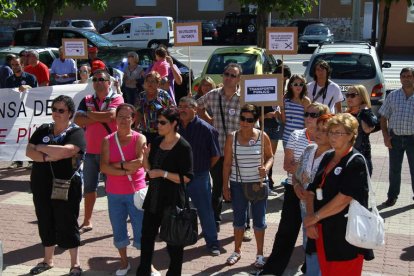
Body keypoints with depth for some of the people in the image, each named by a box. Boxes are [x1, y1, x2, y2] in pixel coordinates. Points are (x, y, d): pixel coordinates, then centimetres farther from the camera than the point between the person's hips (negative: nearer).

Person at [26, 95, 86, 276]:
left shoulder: (76, 132, -8)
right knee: (45, 223, 15)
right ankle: (48, 260, 32)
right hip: (41, 186, 5)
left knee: (67, 225, 2)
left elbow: (65, 151, -25)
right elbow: (29, 151, 0)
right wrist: (47, 158, -18)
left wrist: (41, 148, -12)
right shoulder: (43, 130, 9)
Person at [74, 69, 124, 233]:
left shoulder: (116, 98, -3)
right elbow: (78, 120, -4)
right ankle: (87, 221, 24)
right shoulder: (87, 100, 10)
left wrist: (89, 114, -7)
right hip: (91, 151, 5)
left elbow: (110, 115, -21)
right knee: (89, 187, 12)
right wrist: (100, 118, -13)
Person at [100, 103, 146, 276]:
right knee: (118, 230, 13)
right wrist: (126, 170, -18)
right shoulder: (108, 140, 1)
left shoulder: (139, 138, -4)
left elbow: (140, 162, -20)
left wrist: (118, 165, -13)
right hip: (114, 194, 3)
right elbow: (103, 167, -11)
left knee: (140, 229, 2)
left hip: (135, 192, -3)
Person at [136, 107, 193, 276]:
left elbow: (186, 178, -17)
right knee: (146, 236, 15)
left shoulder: (183, 147, -14)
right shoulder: (156, 142, 5)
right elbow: (149, 168, 12)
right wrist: (145, 156, -7)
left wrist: (163, 173, -21)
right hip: (153, 198, 7)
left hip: (172, 201, -6)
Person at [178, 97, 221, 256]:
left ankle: (212, 243, 17)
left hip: (199, 177, -4)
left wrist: (203, 169, 4)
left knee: (205, 210, 4)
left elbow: (216, 155, -5)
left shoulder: (205, 129, -11)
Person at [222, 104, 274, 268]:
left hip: (258, 183, -1)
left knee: (259, 219, 8)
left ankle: (260, 254, 23)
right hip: (237, 184, 1)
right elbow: (227, 163, 0)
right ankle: (237, 251, 32)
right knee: (238, 219, 15)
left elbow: (270, 156, 5)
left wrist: (266, 167, -17)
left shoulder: (262, 137, -7)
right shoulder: (232, 138, -5)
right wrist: (225, 185, 0)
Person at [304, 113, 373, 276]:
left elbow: (343, 199, -19)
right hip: (323, 231, 7)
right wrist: (309, 222, -4)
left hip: (345, 235, -7)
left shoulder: (356, 162, -11)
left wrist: (315, 217, -11)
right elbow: (312, 191, 8)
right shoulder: (327, 158, 11)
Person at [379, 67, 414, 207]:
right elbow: (384, 117, 6)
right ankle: (392, 196, 23)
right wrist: (386, 136, -3)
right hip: (395, 138, 1)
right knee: (394, 169, 10)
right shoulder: (393, 96, 3)